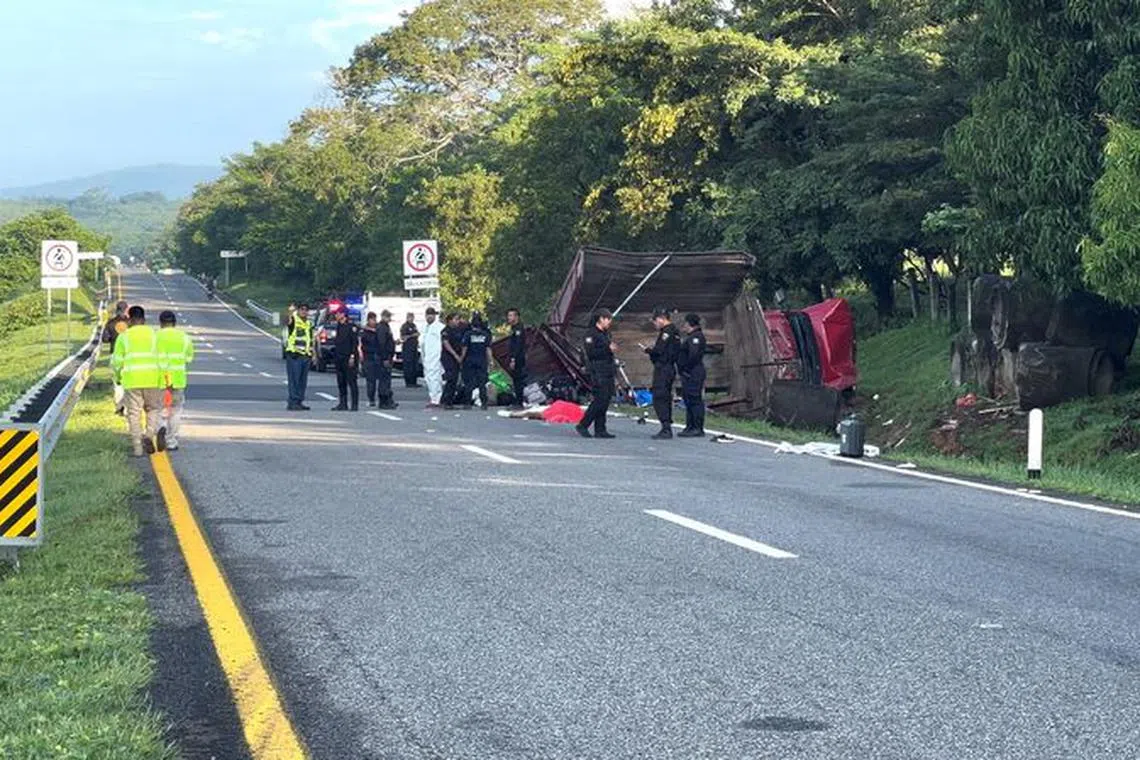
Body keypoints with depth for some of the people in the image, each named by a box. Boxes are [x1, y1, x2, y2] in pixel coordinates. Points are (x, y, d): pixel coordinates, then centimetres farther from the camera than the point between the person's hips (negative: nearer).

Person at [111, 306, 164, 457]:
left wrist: (117, 378, 20)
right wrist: (163, 376, 13)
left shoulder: (124, 336, 4)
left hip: (131, 380, 0)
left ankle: (137, 447, 6)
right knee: (154, 409, 14)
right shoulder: (154, 334, 5)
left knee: (134, 412, 6)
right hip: (152, 378, 0)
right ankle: (150, 434, -10)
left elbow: (117, 361, 4)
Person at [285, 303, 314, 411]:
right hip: (294, 355, -7)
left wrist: (312, 354, 21)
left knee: (303, 381, 9)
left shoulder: (309, 324, 18)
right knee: (294, 380, -8)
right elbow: (289, 320, -30)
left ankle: (299, 402, 15)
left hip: (306, 356, 7)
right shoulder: (294, 321, -4)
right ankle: (293, 402, -7)